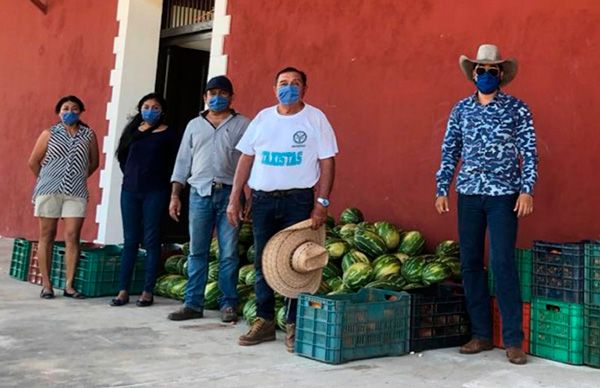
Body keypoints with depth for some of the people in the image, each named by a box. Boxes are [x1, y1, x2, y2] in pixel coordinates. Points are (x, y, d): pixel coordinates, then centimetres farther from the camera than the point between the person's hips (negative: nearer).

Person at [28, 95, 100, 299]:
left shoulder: (88, 135, 6)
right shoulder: (49, 134, 4)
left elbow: (94, 162, 15)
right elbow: (33, 161, 8)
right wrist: (46, 180, 13)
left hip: (76, 193, 1)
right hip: (49, 191, 0)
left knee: (72, 237, -4)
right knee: (47, 236, 3)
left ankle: (69, 285, 0)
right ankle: (46, 284, 9)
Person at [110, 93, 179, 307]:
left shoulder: (168, 134, 0)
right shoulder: (132, 130, 12)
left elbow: (174, 162, -3)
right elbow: (122, 157, 19)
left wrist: (163, 182, -5)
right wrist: (130, 175, 10)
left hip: (155, 192, -4)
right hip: (130, 190, 4)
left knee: (151, 240, 0)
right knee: (130, 240, 5)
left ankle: (148, 292, 4)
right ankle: (123, 291, 9)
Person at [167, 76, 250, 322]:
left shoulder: (242, 125, 7)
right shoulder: (194, 125, 16)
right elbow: (183, 161, 15)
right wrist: (175, 195, 9)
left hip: (229, 193, -3)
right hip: (199, 193, 3)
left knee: (229, 253, 0)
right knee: (197, 252, 4)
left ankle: (228, 304, 8)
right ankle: (193, 304, 11)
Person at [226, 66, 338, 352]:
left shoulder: (315, 118, 1)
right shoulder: (263, 117, 11)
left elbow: (327, 163, -3)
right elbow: (246, 159, 11)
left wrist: (322, 203, -11)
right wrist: (234, 199, 5)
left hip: (298, 200, -3)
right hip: (262, 199, 4)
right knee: (262, 262, 7)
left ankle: (294, 325, 8)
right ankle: (264, 322, 18)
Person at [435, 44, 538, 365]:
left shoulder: (516, 109, 1)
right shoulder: (460, 109, 10)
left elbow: (529, 152, -2)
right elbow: (449, 152, 11)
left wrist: (527, 190, -11)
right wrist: (441, 189, 6)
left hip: (503, 195, -4)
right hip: (469, 194, 4)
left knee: (503, 263, -8)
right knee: (470, 263, 6)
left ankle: (513, 340, 0)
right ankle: (481, 334, 16)